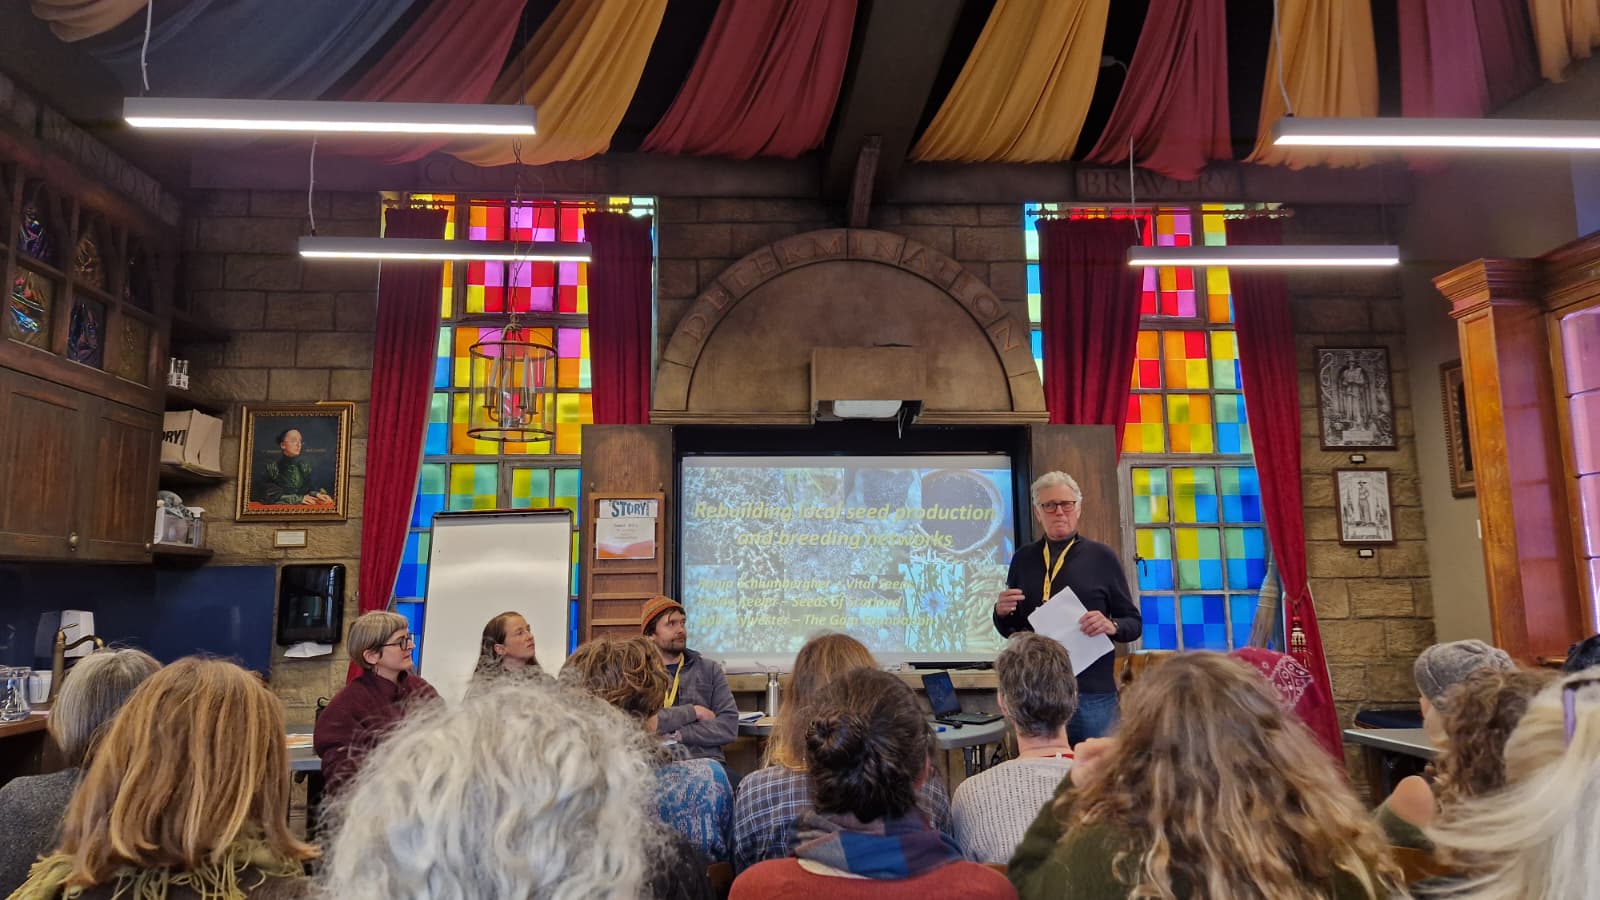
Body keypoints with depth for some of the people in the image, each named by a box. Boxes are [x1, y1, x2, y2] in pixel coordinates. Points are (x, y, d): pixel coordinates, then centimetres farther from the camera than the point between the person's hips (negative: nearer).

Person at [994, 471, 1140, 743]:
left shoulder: (1102, 557, 2)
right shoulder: (1023, 559, 10)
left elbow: (1134, 623, 4)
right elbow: (1009, 630, 15)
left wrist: (1111, 626, -17)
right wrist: (1002, 612, -6)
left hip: (1091, 693, -2)